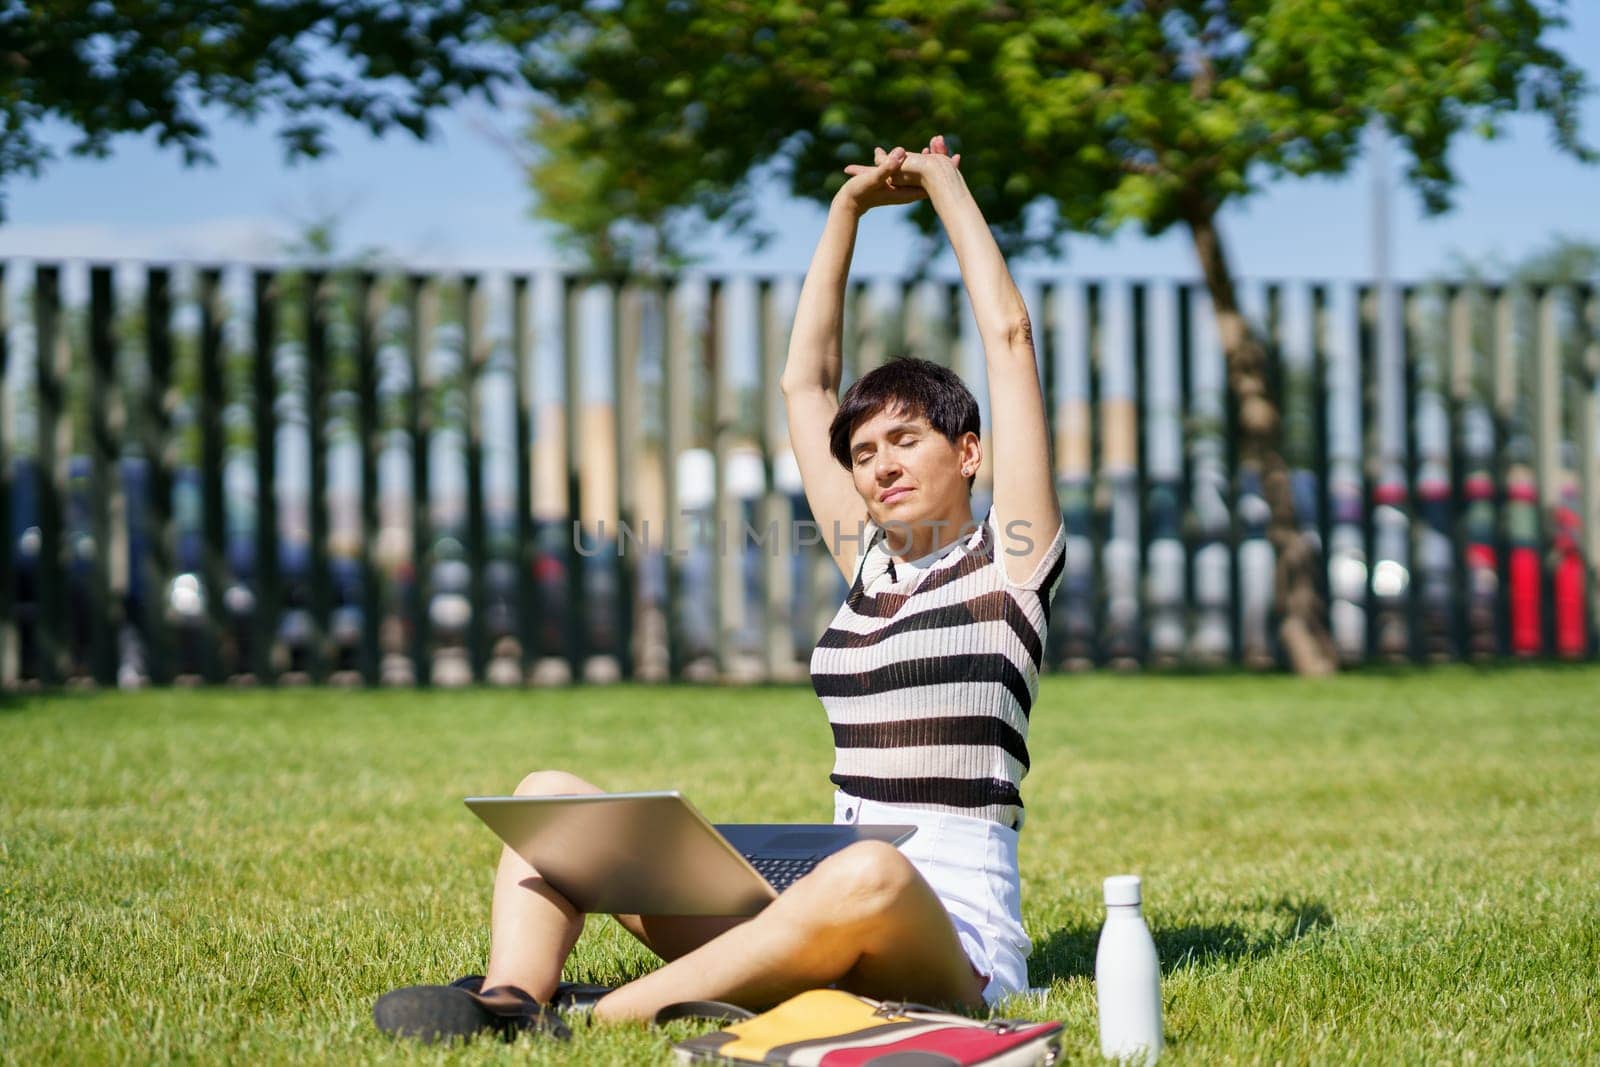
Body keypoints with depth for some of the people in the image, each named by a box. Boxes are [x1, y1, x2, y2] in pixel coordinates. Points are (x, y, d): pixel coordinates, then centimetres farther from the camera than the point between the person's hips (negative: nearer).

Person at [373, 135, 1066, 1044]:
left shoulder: (1009, 560, 4)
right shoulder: (872, 565, 20)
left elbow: (1011, 339, 1)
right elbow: (806, 381, 26)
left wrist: (945, 184, 11)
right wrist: (849, 210, 28)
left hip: (952, 938, -7)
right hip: (820, 910, 7)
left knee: (871, 875, -44)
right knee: (552, 793, -3)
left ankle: (586, 1022, -43)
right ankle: (508, 1003, -34)